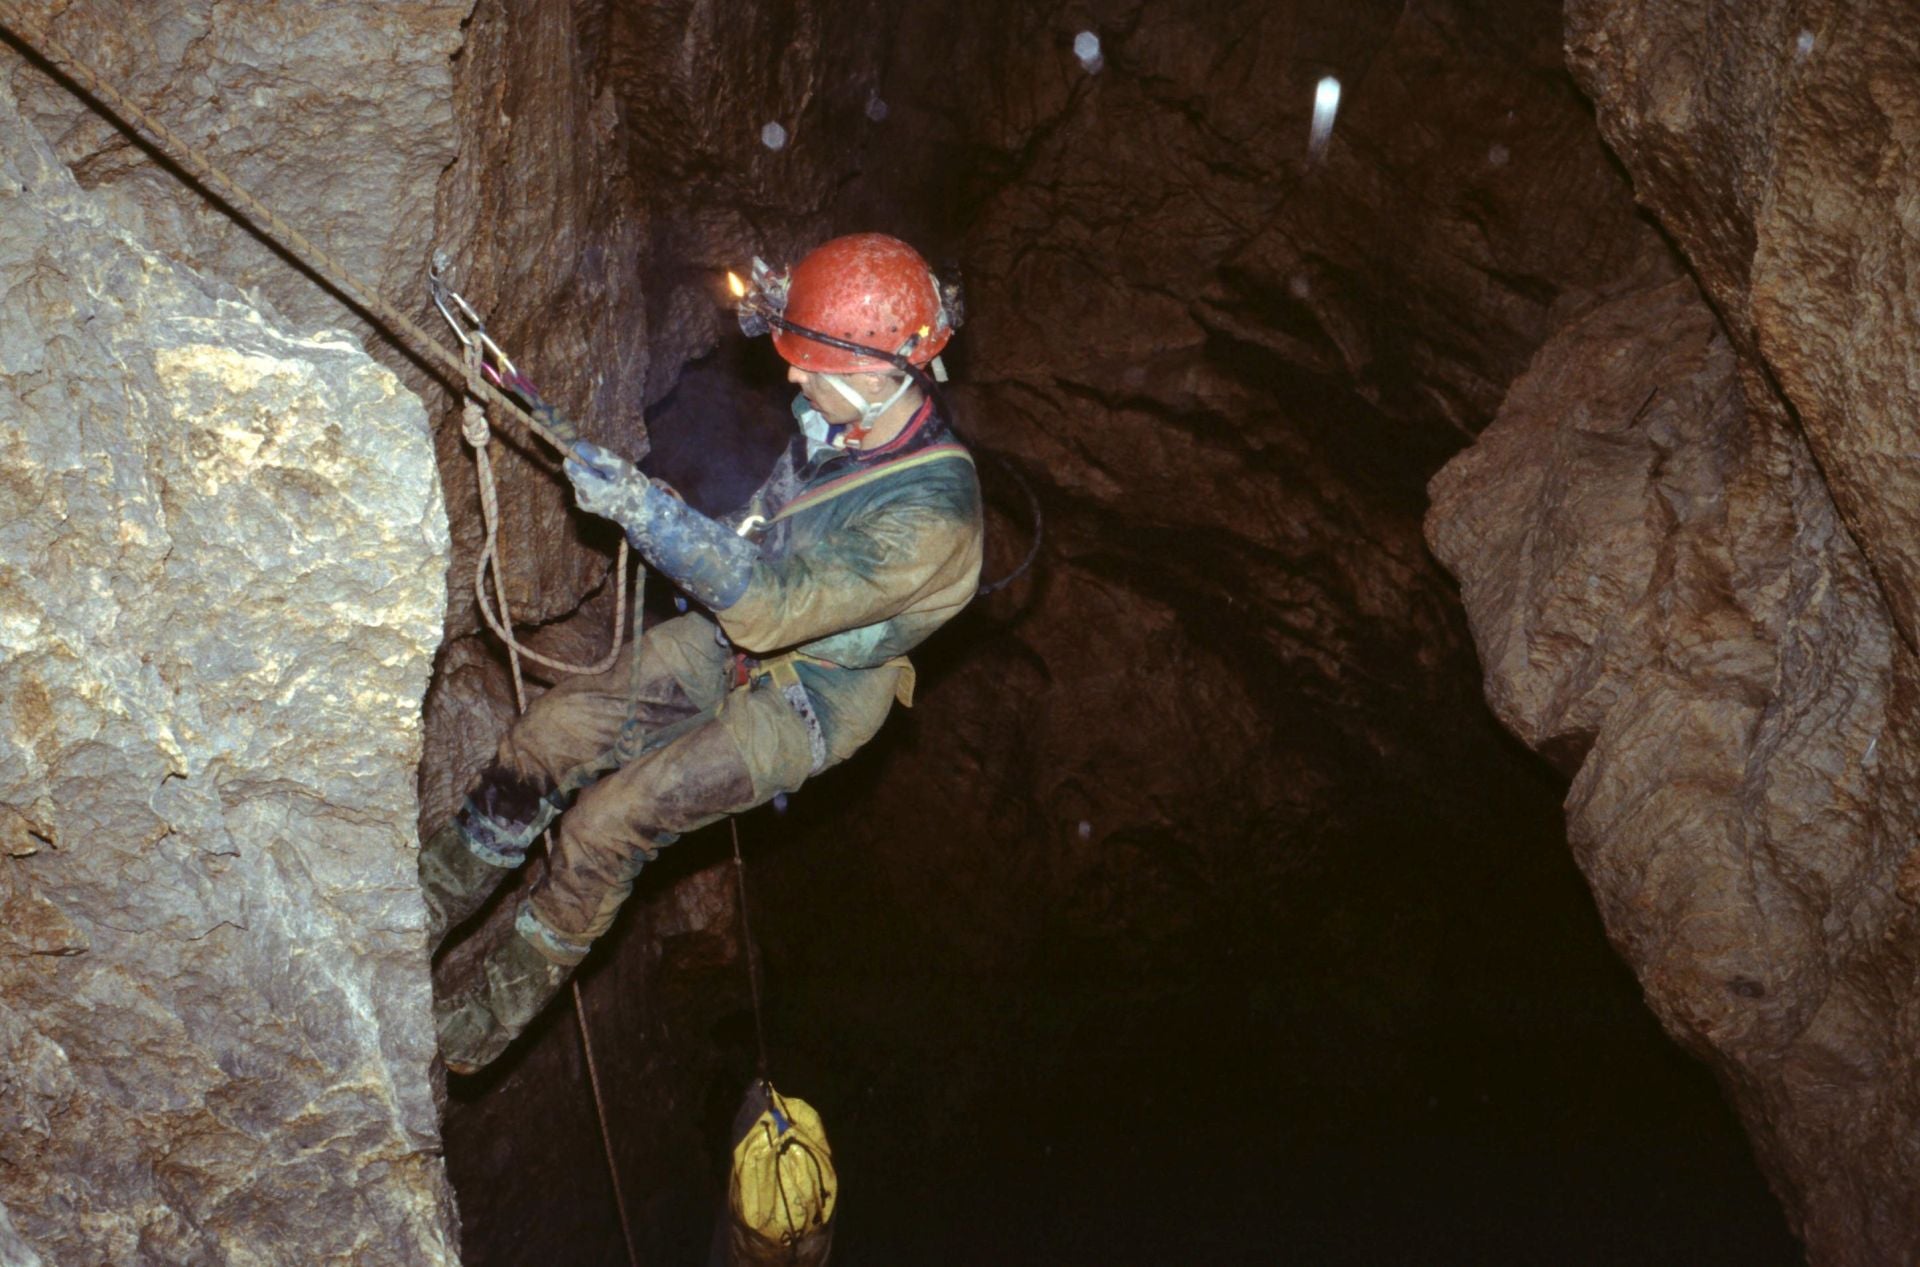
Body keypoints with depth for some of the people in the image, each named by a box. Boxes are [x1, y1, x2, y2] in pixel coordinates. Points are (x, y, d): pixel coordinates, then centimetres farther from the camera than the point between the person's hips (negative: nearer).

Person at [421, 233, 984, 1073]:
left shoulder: (929, 517, -34)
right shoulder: (849, 414, -11)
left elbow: (769, 608, -34)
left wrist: (645, 511, -38)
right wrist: (786, 309, -2)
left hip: (803, 702, -7)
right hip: (733, 636, 8)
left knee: (608, 821, -16)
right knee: (550, 735, -4)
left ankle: (494, 1003, 6)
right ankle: (438, 893, 16)